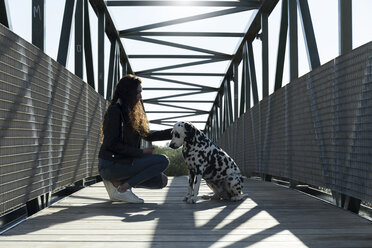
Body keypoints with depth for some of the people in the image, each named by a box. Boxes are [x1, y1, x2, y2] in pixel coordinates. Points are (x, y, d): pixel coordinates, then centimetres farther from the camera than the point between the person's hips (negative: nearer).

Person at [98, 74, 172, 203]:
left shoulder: (130, 112, 15)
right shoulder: (115, 110, -12)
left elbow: (147, 135, 20)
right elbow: (112, 144, -18)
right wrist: (141, 152, -17)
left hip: (123, 161, 9)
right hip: (110, 165, -9)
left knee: (162, 180, 4)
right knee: (163, 160, -15)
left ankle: (117, 182, 5)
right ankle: (121, 188, -14)